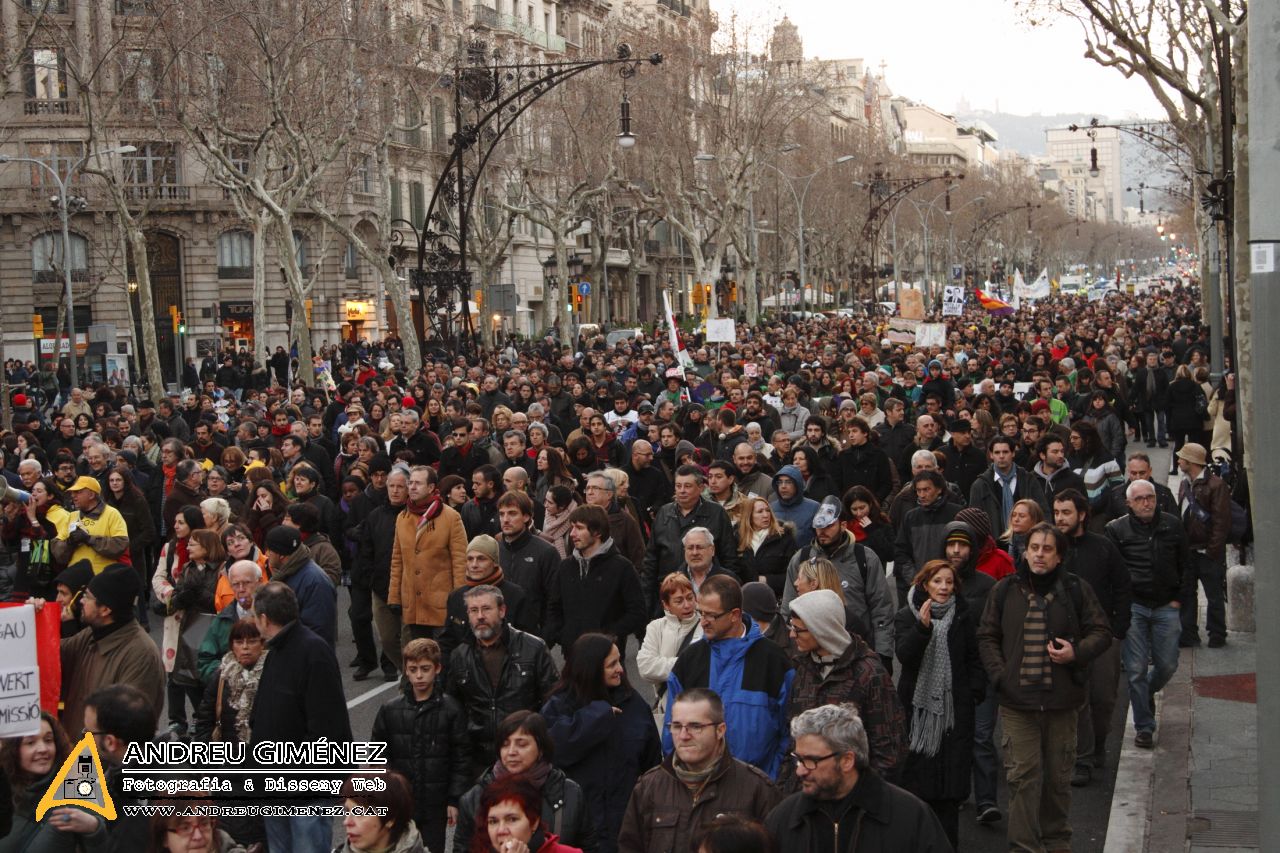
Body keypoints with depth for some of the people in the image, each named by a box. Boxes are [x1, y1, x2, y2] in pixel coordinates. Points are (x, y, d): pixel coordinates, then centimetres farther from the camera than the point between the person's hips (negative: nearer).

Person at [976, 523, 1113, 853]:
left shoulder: (1076, 590, 2)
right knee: (1022, 775, -3)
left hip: (1061, 700, 0)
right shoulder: (1005, 590, 5)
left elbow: (1102, 632, 6)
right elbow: (987, 636, 10)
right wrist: (999, 674, -3)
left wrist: (1076, 652, -13)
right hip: (1017, 701, 0)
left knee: (1058, 776, 11)